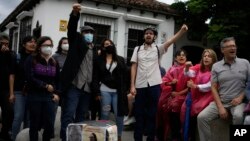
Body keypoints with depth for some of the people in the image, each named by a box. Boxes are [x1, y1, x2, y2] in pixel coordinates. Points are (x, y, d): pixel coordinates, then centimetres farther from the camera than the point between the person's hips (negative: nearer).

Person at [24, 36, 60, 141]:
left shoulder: (54, 62, 13)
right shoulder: (31, 60, 0)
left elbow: (58, 80, 12)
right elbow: (30, 78, -11)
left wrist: (57, 93, -2)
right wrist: (45, 85, -12)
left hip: (49, 97, 3)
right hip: (34, 96, -3)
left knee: (50, 125, -1)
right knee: (35, 124, 5)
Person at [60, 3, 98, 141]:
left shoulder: (94, 50, 18)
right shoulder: (76, 42, 8)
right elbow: (72, 28, -10)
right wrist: (75, 14, -28)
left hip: (87, 88, 5)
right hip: (74, 86, -5)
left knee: (81, 116, 10)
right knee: (68, 115, -8)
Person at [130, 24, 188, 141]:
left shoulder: (158, 49, 4)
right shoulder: (137, 49, 7)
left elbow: (170, 41, -13)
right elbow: (134, 67, 4)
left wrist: (182, 31, -30)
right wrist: (132, 85, -3)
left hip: (154, 85, -1)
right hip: (140, 85, 1)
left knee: (152, 114, 6)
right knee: (139, 114, 7)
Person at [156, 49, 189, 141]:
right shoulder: (172, 69, 14)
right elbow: (164, 82, 11)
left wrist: (179, 93, -10)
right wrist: (171, 83, -8)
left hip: (181, 95, -4)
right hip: (170, 94, 4)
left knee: (173, 106, -25)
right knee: (161, 105, -17)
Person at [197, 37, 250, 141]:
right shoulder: (216, 66, 6)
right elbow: (214, 88, 3)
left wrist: (241, 97, -10)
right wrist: (220, 107, -9)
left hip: (238, 102, -2)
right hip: (220, 101, 2)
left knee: (238, 116, -35)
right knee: (201, 117, -18)